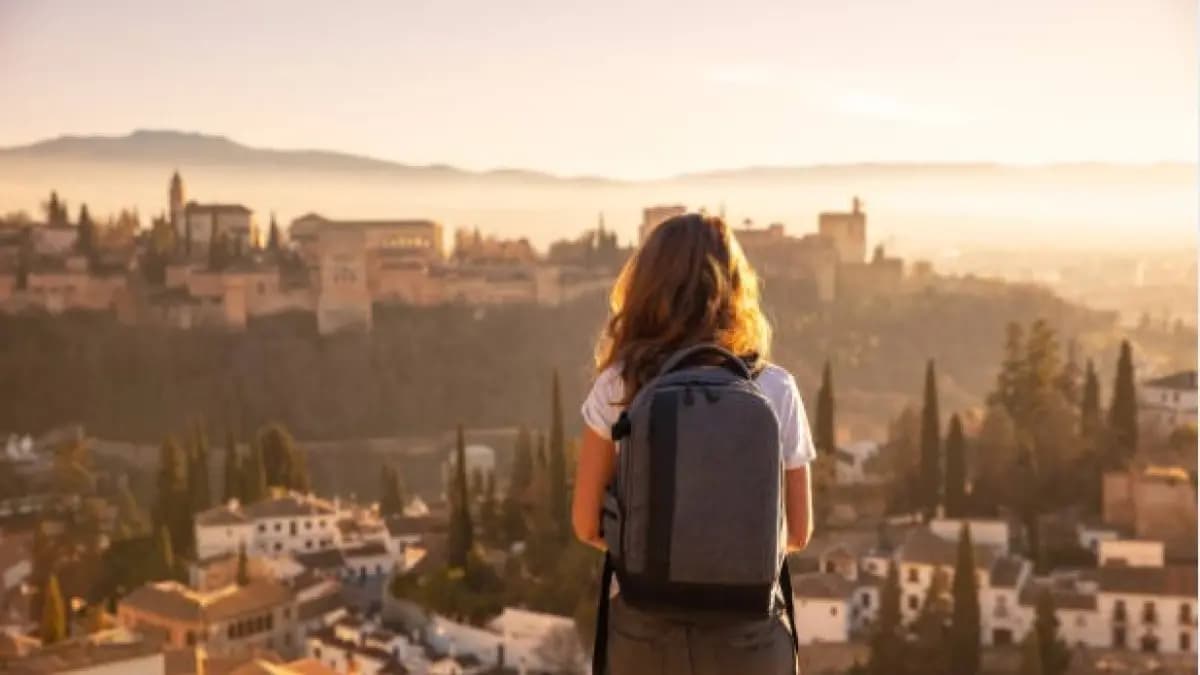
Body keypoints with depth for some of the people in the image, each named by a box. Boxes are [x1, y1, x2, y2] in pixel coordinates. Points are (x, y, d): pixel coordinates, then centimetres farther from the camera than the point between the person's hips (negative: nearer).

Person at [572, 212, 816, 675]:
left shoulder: (617, 388, -7)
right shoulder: (775, 390, -6)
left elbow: (587, 525, -1)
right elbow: (798, 532, 1)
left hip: (646, 632, 0)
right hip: (746, 632, 0)